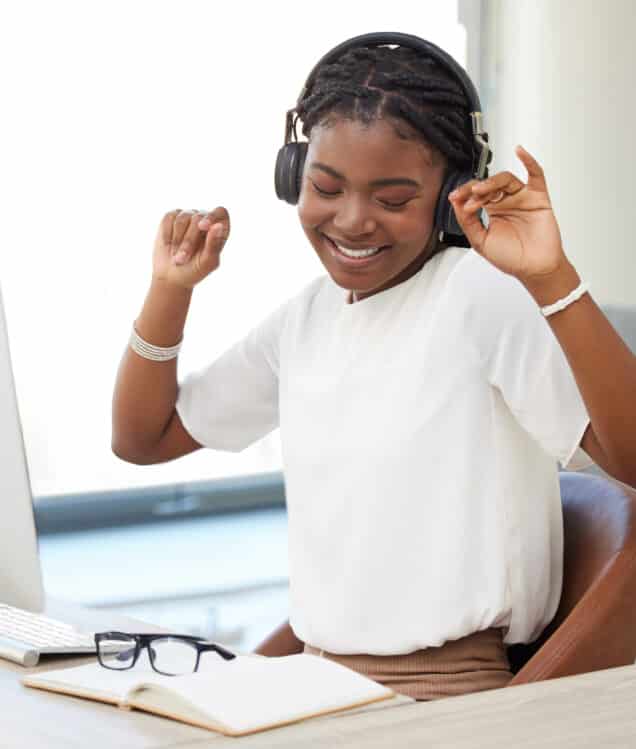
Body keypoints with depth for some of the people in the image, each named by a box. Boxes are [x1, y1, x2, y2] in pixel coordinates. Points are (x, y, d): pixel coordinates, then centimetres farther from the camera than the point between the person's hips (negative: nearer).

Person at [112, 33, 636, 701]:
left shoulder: (485, 296, -12)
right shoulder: (305, 319, 10)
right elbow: (141, 440, 18)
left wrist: (551, 279, -33)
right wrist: (170, 290, 5)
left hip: (445, 693, -6)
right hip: (315, 674, 6)